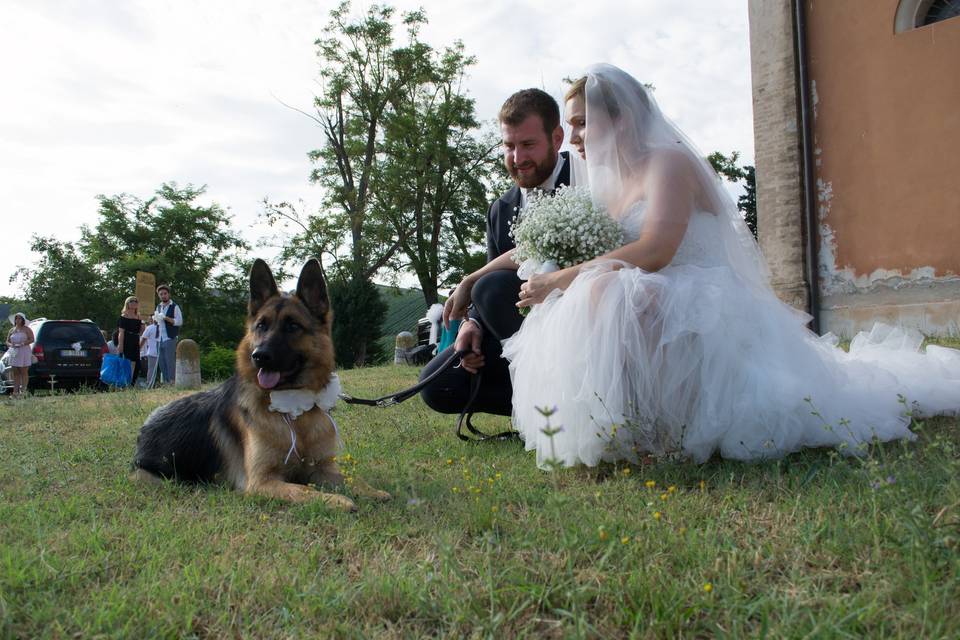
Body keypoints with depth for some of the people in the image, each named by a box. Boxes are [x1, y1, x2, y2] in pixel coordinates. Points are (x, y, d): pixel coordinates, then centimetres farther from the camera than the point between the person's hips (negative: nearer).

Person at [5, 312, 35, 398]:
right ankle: (15, 391, 4)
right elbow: (7, 341, 16)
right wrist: (10, 345, -6)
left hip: (24, 352, -5)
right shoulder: (12, 330, 15)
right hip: (14, 353, 5)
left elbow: (32, 339, -6)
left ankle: (23, 391, -5)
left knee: (24, 372, -4)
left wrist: (23, 344, -19)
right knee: (16, 373, 4)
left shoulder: (26, 329, 1)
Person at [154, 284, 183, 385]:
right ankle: (165, 383, 14)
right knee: (162, 362, 8)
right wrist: (156, 318, 5)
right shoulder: (159, 307, 17)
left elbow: (179, 322, -11)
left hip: (170, 339, -7)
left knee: (170, 361, -7)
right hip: (160, 339, 7)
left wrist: (165, 317, -18)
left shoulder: (175, 307, -3)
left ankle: (172, 382, -4)